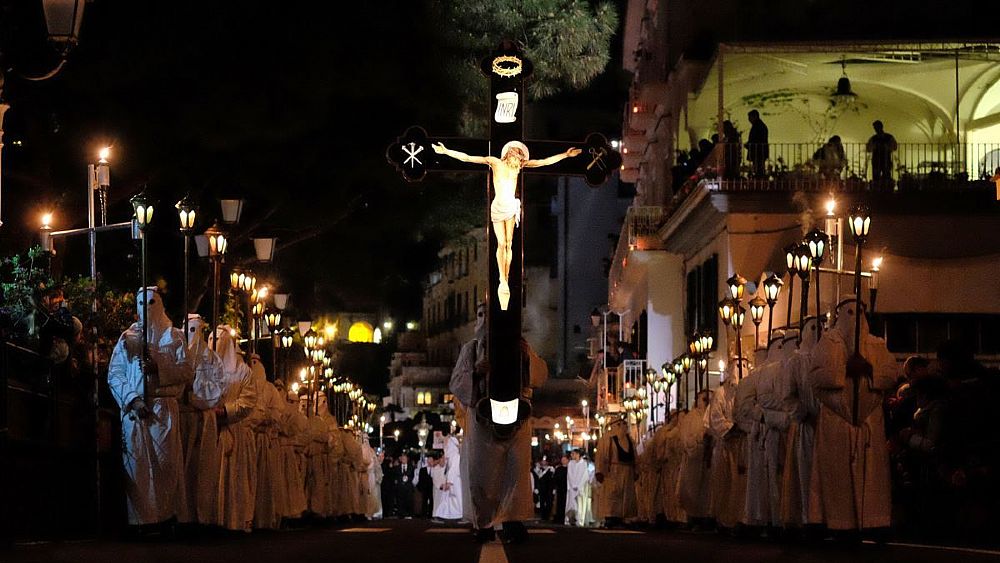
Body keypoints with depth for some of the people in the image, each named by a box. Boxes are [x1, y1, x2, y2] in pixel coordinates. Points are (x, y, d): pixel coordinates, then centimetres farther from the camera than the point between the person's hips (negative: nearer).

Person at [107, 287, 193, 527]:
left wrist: (159, 368, -12)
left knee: (165, 463, -9)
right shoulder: (127, 338, 14)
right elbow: (114, 375, 6)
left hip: (163, 408, -1)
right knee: (136, 465, -8)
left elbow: (187, 372, 3)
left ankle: (167, 515, -9)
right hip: (133, 408, 1)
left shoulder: (173, 337, 13)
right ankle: (140, 519, -9)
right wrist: (133, 400, -8)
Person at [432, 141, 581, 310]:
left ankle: (506, 280, 7)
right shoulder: (496, 163, -11)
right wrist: (446, 151, -20)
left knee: (509, 244, 2)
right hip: (498, 207, -2)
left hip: (512, 207, 2)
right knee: (501, 244, -3)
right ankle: (502, 281, 4)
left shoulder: (519, 164, -4)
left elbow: (545, 162, 1)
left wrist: (566, 155, 0)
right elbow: (467, 158, -14)